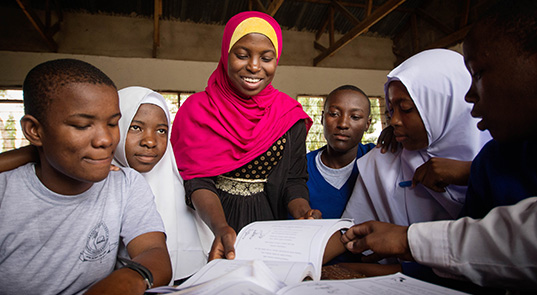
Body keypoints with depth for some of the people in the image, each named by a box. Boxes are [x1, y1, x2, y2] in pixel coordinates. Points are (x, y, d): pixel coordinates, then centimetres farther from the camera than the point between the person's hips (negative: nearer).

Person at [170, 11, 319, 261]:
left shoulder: (290, 114, 5)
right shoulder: (197, 109, 0)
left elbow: (294, 179, 3)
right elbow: (197, 180, -9)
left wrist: (304, 214, -19)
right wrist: (220, 227, -28)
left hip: (268, 221, 2)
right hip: (211, 225, -1)